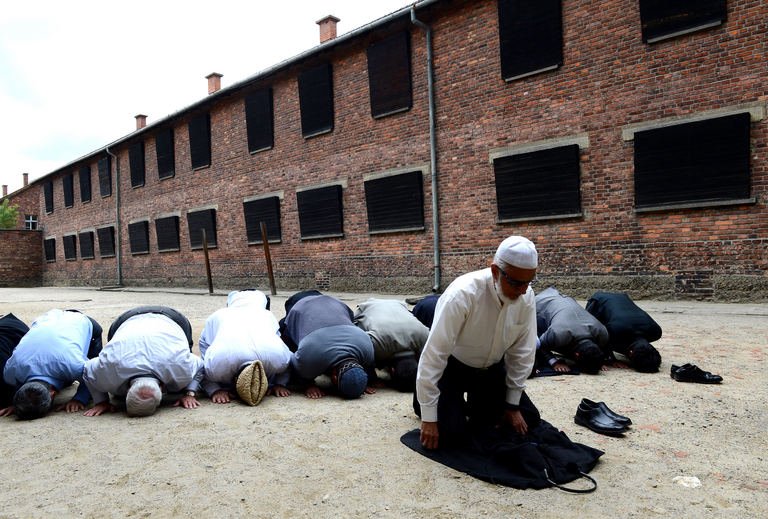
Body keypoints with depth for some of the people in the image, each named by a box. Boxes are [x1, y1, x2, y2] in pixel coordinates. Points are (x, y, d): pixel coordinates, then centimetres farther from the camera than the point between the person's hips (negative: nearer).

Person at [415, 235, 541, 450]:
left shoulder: (526, 297, -18)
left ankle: (478, 402, 27)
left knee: (529, 420, 3)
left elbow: (522, 352, -7)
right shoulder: (462, 294, -35)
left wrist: (512, 405, -3)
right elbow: (434, 354, -32)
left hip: (491, 368, 5)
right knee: (453, 434, -16)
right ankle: (424, 396, 14)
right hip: (452, 366, -5)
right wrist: (429, 418, -28)